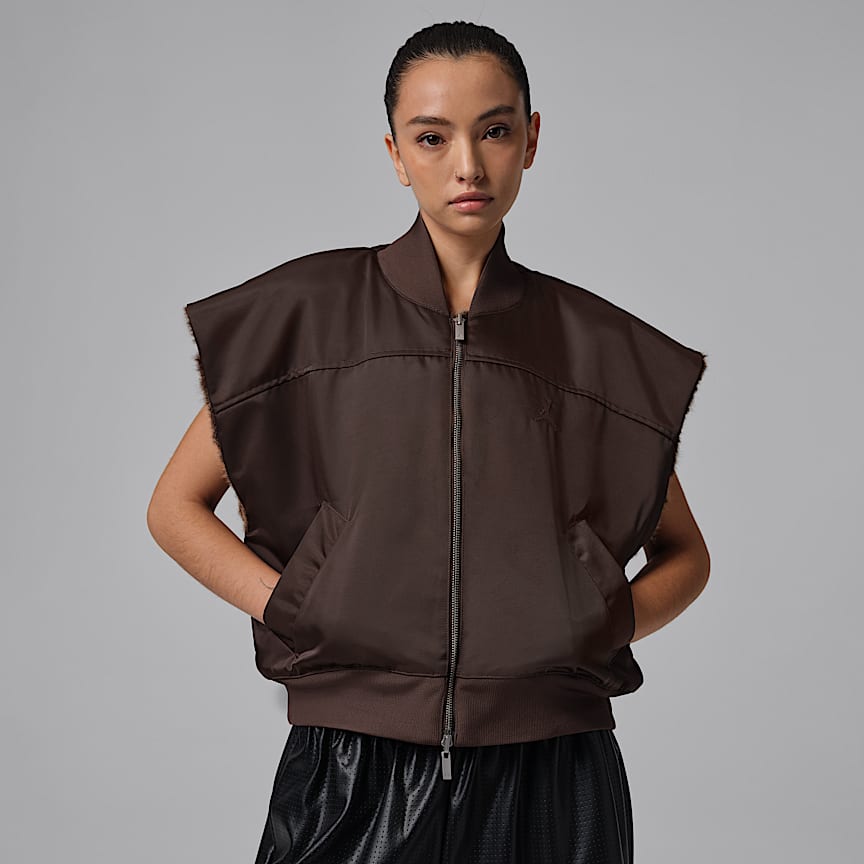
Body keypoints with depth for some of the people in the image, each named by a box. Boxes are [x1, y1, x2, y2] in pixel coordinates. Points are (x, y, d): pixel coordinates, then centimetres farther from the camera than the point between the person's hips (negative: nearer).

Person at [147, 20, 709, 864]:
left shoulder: (593, 342, 4)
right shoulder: (312, 312, 1)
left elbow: (684, 554, 14)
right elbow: (176, 507, 5)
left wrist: (598, 627, -5)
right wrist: (296, 613, -8)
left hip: (549, 772, 1)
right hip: (360, 769, -1)